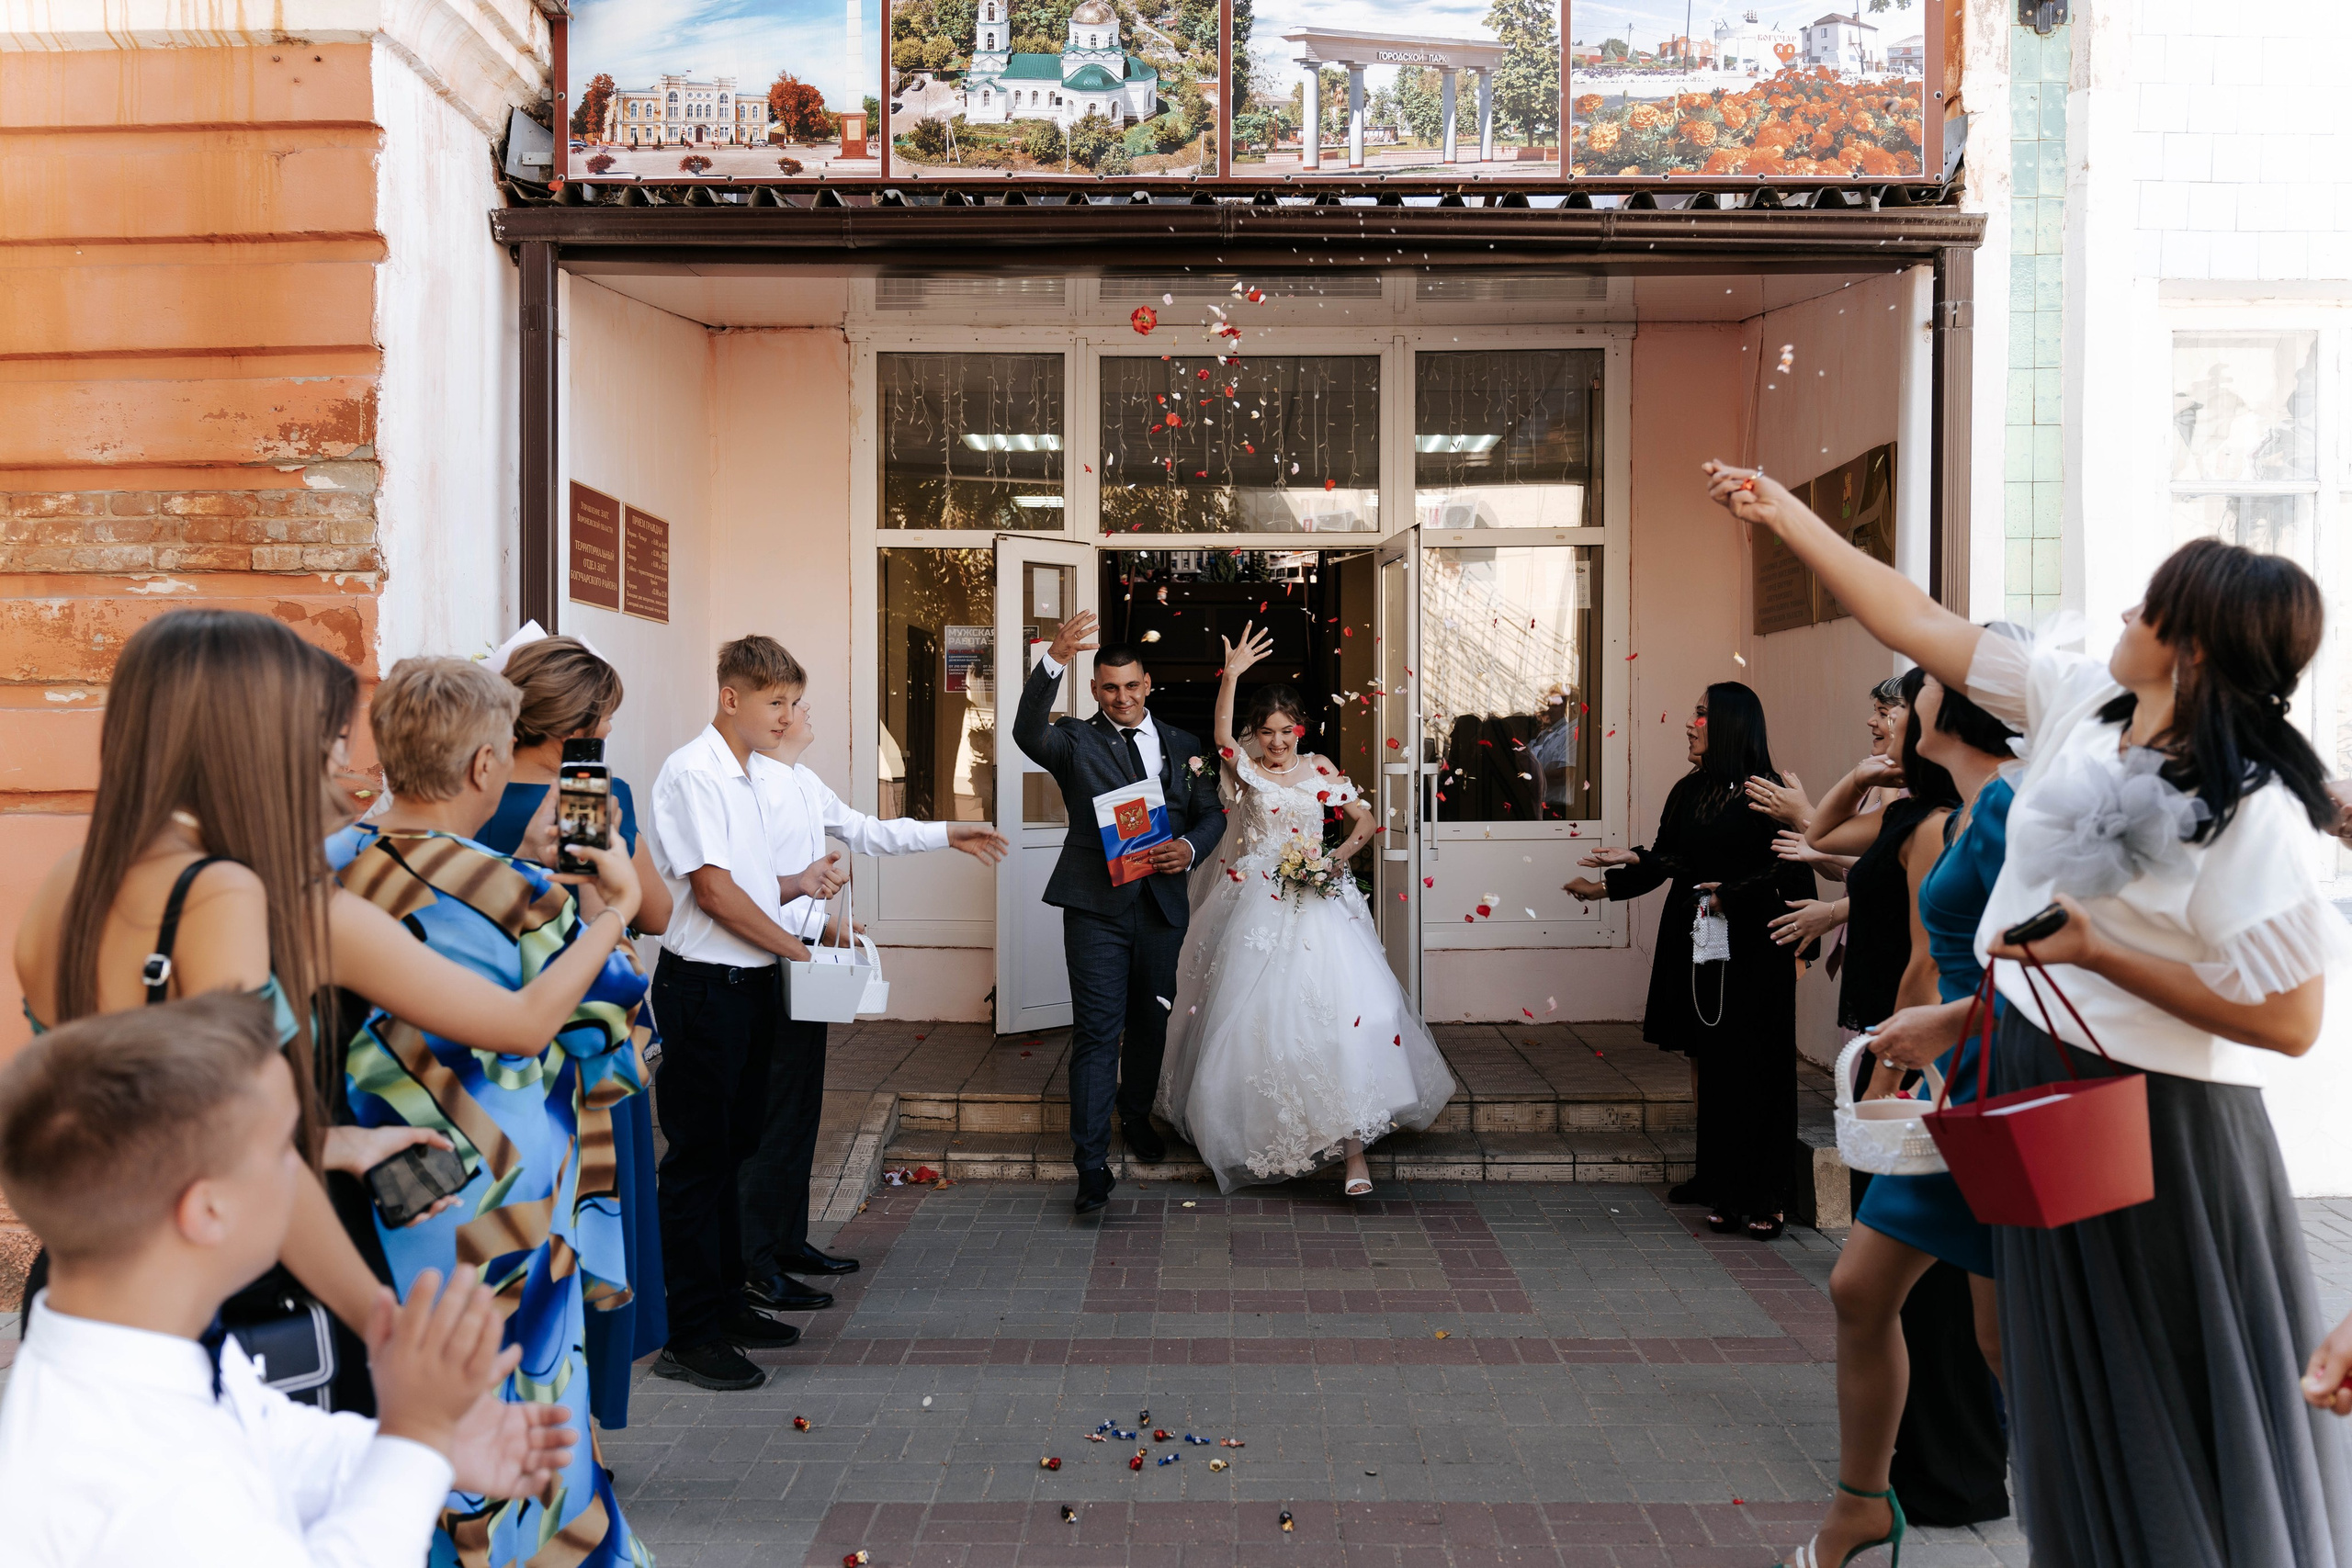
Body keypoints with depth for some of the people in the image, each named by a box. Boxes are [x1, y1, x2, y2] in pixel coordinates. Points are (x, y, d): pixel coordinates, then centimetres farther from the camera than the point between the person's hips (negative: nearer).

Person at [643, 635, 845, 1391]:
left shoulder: (764, 777, 13)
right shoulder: (692, 772, -13)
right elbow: (712, 889, -18)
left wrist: (798, 882, 0)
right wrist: (798, 949, -12)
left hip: (753, 982, 9)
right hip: (704, 986, -9)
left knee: (733, 1147, 17)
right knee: (698, 1157, -2)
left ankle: (725, 1303, 30)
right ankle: (689, 1336, 7)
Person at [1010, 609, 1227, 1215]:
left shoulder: (1183, 746, 12)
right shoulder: (1076, 742, 0)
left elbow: (1211, 813, 14)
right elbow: (1029, 733, -22)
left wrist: (1190, 848, -10)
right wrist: (1054, 660, -37)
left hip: (1163, 905, 4)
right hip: (1097, 908, -4)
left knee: (1151, 1023, 18)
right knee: (1097, 1033, -6)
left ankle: (1137, 1116, 42)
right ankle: (1092, 1165, -3)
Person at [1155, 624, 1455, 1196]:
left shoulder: (1320, 771, 8)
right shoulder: (1246, 771, 1)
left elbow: (1365, 820, 15)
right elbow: (1221, 737, -20)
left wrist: (1339, 858, -4)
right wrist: (1231, 676, -34)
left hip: (1317, 905, 1)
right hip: (1257, 908, -1)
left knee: (1342, 1010, -11)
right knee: (1255, 1014, 4)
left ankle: (1352, 1146, -8)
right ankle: (1260, 1134, 26)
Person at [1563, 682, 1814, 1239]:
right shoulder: (1688, 792, 12)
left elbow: (1789, 870, -9)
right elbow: (1668, 860, 12)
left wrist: (1733, 895, -16)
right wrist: (1609, 884, 3)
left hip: (1751, 949, -6)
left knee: (1752, 1072, -2)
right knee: (1711, 1069, 7)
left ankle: (1765, 1200, 8)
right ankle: (1724, 1193, 15)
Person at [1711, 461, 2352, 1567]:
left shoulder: (2253, 812, -23)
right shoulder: (2079, 700, -5)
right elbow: (1917, 624, 0)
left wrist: (2096, 953, -25)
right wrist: (1786, 514, 2)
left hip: (2151, 1117, -7)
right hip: (2030, 1071, 7)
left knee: (2168, 1403, 11)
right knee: (2068, 1378, 23)